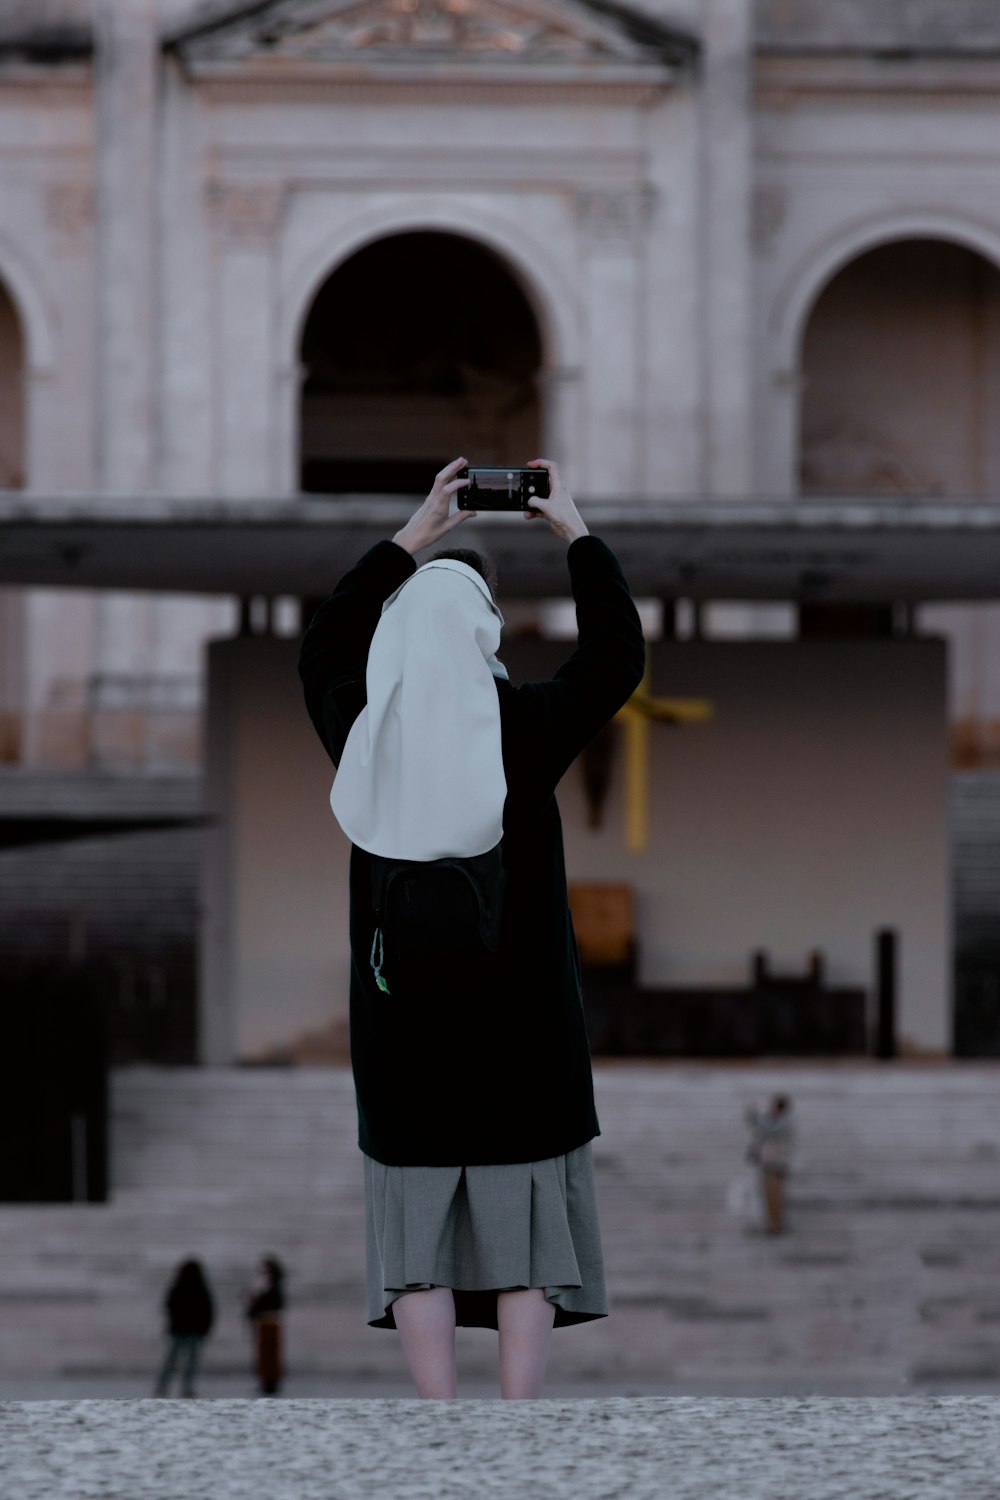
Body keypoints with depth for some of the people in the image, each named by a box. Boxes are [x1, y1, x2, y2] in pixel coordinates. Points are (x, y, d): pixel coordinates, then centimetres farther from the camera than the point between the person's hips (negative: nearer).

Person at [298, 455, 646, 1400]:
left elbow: (323, 651, 18)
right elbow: (618, 656, 4)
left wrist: (409, 541, 24)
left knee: (420, 1232, 4)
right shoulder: (521, 728, -12)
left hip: (402, 1021, 2)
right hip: (518, 1019, -2)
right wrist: (575, 532, 13)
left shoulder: (361, 731, -4)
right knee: (525, 1222, 4)